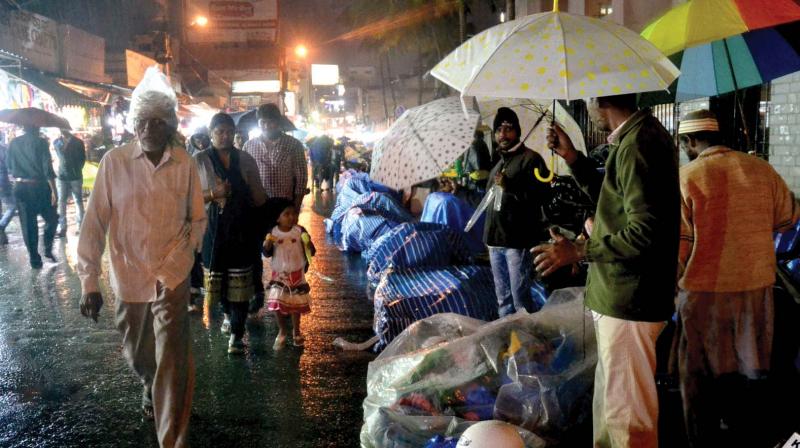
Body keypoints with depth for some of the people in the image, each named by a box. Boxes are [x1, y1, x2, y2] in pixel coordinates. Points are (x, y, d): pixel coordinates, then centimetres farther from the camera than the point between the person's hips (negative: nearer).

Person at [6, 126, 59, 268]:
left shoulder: (13, 143, 4)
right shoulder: (40, 142, -9)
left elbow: (9, 166, 13)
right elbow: (48, 169, -15)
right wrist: (53, 191, -13)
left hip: (20, 188, 4)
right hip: (39, 187, -4)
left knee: (28, 224, 9)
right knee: (51, 219, 15)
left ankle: (34, 259, 12)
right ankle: (48, 249, 5)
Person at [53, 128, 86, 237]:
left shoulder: (78, 142, 0)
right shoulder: (56, 142, 4)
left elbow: (83, 158, 7)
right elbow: (60, 156, 15)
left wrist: (77, 170, 4)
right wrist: (62, 168, 10)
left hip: (75, 176, -1)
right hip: (62, 176, 1)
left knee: (78, 201, 5)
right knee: (61, 201, -4)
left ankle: (80, 226, 13)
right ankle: (62, 228, -3)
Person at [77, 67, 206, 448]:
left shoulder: (185, 164, -6)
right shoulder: (114, 161, -9)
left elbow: (197, 219, 5)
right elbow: (94, 222, -7)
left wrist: (174, 263, -2)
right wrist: (89, 280, -9)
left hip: (172, 278, -1)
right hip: (127, 277, 2)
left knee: (173, 362, -4)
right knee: (136, 354, 21)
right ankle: (150, 385, 56)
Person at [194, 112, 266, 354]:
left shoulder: (245, 160, 6)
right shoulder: (200, 160, 1)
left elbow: (258, 195, 11)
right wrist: (214, 194, -18)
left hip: (241, 227, 0)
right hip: (213, 227, 0)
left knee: (239, 281, -3)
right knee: (218, 276, 10)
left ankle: (236, 334, 5)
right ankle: (228, 313, 39)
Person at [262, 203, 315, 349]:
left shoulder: (300, 231, -12)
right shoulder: (273, 232, -10)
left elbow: (311, 252, -9)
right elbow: (267, 254, -4)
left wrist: (308, 244, -31)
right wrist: (267, 244, -24)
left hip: (297, 274, 0)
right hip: (279, 274, 0)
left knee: (296, 304, 12)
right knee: (276, 303, -8)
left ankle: (296, 332, 34)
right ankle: (282, 331, 17)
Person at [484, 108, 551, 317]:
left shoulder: (530, 159, -6)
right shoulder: (499, 162, 20)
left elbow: (541, 196, -16)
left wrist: (510, 186, -25)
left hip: (517, 240, -8)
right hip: (495, 239, 8)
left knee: (520, 297, -7)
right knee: (503, 297, 15)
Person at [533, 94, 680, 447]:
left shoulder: (637, 144, -20)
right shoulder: (642, 134, 13)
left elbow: (646, 232, -25)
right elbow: (611, 199, 24)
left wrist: (579, 252, -17)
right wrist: (572, 157, 15)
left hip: (629, 302, -11)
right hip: (621, 296, 11)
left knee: (626, 414, 0)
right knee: (610, 401, 24)